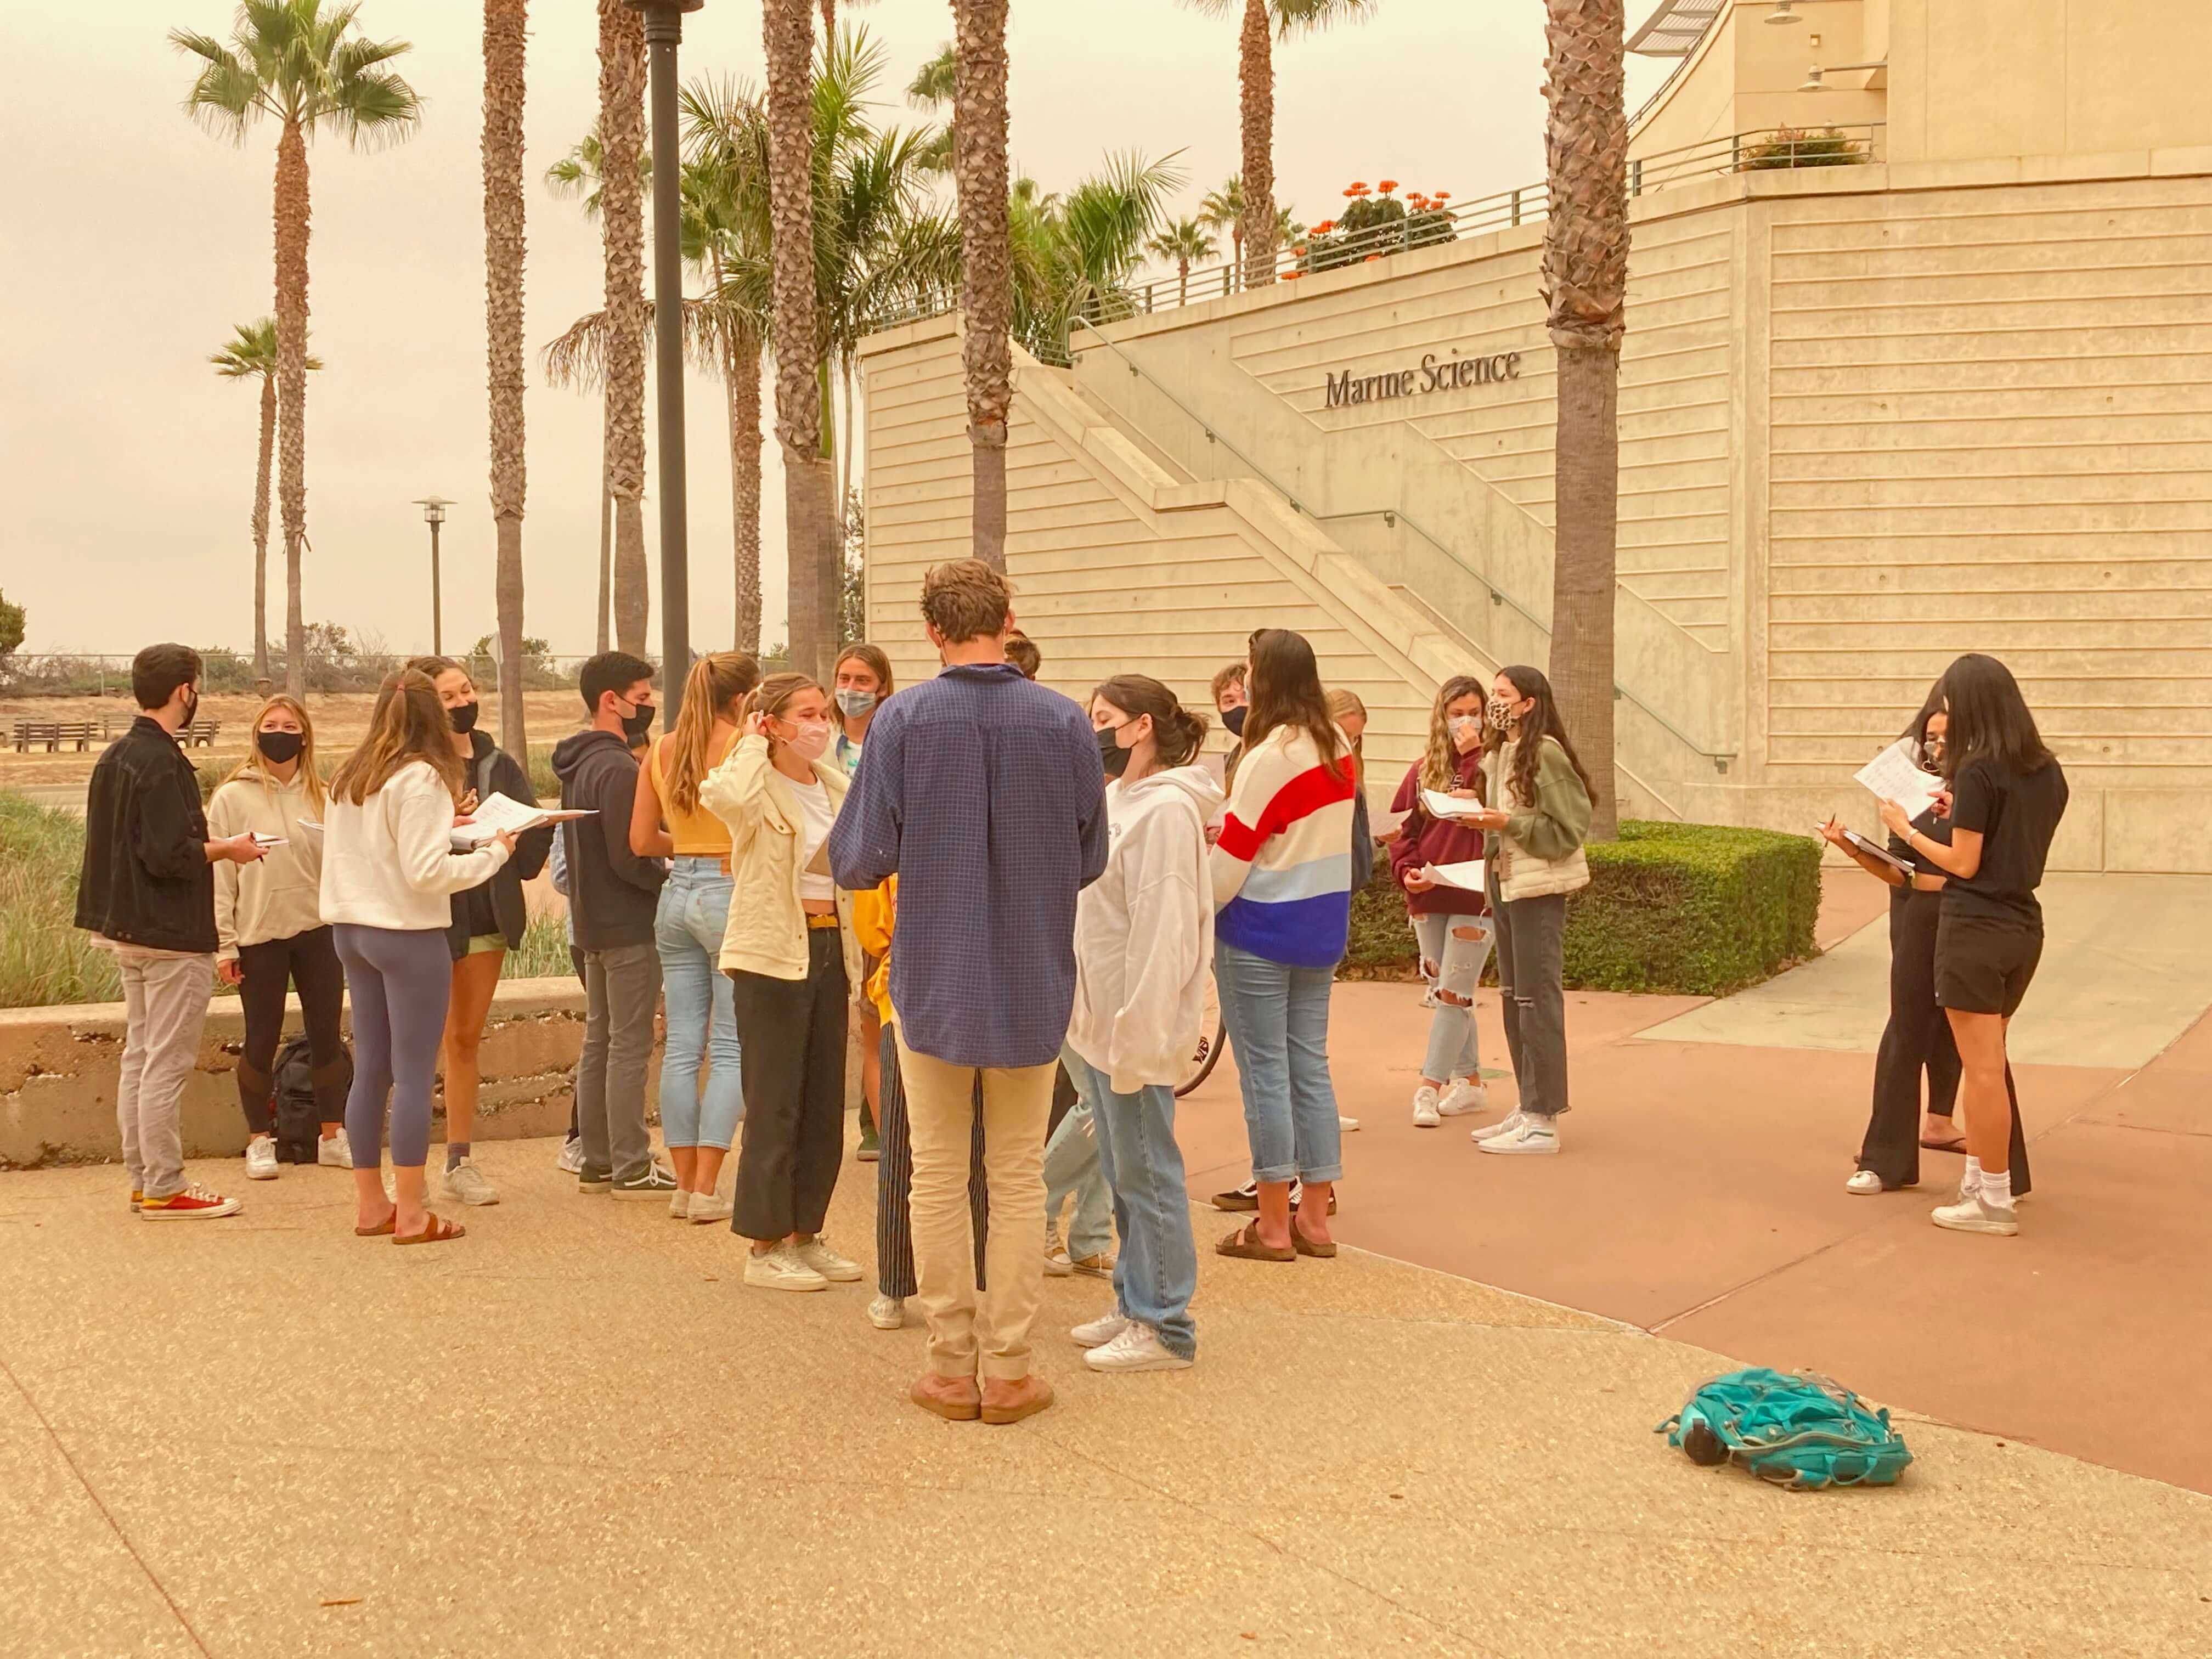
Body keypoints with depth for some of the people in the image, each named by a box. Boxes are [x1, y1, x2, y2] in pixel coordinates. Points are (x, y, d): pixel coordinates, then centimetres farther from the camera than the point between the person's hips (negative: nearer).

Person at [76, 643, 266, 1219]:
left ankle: (143, 1179, 20)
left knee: (138, 1057, 14)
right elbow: (169, 854, -24)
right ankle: (164, 1188, 2)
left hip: (125, 928, 10)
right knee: (167, 1064, -4)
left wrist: (209, 845, 14)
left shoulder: (114, 756, 10)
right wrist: (226, 849, -9)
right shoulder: (162, 763, -18)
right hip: (172, 934, -10)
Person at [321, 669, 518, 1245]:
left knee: (370, 1069, 13)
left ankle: (370, 1203, 20)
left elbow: (350, 852, 15)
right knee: (414, 1074, -2)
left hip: (351, 929, 8)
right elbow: (426, 872, -19)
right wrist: (493, 853, -8)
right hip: (408, 936, -7)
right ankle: (409, 1214, 1)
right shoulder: (421, 778, -13)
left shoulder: (346, 776, 9)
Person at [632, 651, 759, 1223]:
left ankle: (685, 1183, 13)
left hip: (677, 895, 6)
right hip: (729, 896, -6)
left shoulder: (662, 751, 8)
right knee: (731, 1048, -1)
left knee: (682, 1045, 9)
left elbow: (641, 841, 9)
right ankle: (706, 1189, -3)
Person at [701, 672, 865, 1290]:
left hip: (830, 948, 7)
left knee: (826, 1102, 11)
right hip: (773, 955, -7)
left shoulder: (839, 787, 11)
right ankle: (766, 1246, 8)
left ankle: (805, 1233, 22)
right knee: (775, 1105, -2)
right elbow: (723, 796, -36)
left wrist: (853, 956, 17)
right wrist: (753, 745, -19)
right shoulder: (759, 788, -10)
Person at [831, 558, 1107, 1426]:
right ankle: (1008, 1369, 15)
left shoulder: (902, 720, -12)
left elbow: (860, 859, -11)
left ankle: (953, 1365, 17)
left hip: (933, 981, -1)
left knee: (938, 1176, 11)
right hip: (1033, 982, 1)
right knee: (1018, 1177, 11)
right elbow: (1090, 861, 0)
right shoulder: (1065, 723, -8)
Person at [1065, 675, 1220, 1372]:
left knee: (1146, 1174, 0)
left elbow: (1160, 930, -21)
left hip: (1135, 1026, -9)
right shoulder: (1114, 800, 13)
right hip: (1097, 1019, 9)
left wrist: (1135, 1033, -22)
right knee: (1122, 1173, 17)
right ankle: (1134, 1305, 28)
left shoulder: (1166, 811, -16)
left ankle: (1163, 1326, 9)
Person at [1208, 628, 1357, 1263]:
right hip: (1323, 925, 7)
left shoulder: (1270, 754, -16)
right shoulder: (1337, 747, 6)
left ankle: (1273, 1227, 8)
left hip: (1261, 930, -7)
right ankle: (1315, 1220, 17)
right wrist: (1226, 829, 7)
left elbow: (1233, 855, -14)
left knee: (1265, 1073, 1)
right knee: (1310, 1067, 11)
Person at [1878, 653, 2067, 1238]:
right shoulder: (2047, 771, 7)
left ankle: (1995, 1202, 4)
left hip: (1976, 929, -8)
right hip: (2023, 927, 8)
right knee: (1985, 1064, 17)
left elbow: (1964, 863, -13)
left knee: (1983, 1069, -1)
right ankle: (1979, 1182, 23)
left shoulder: (1978, 772, -15)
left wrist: (1906, 830, -1)